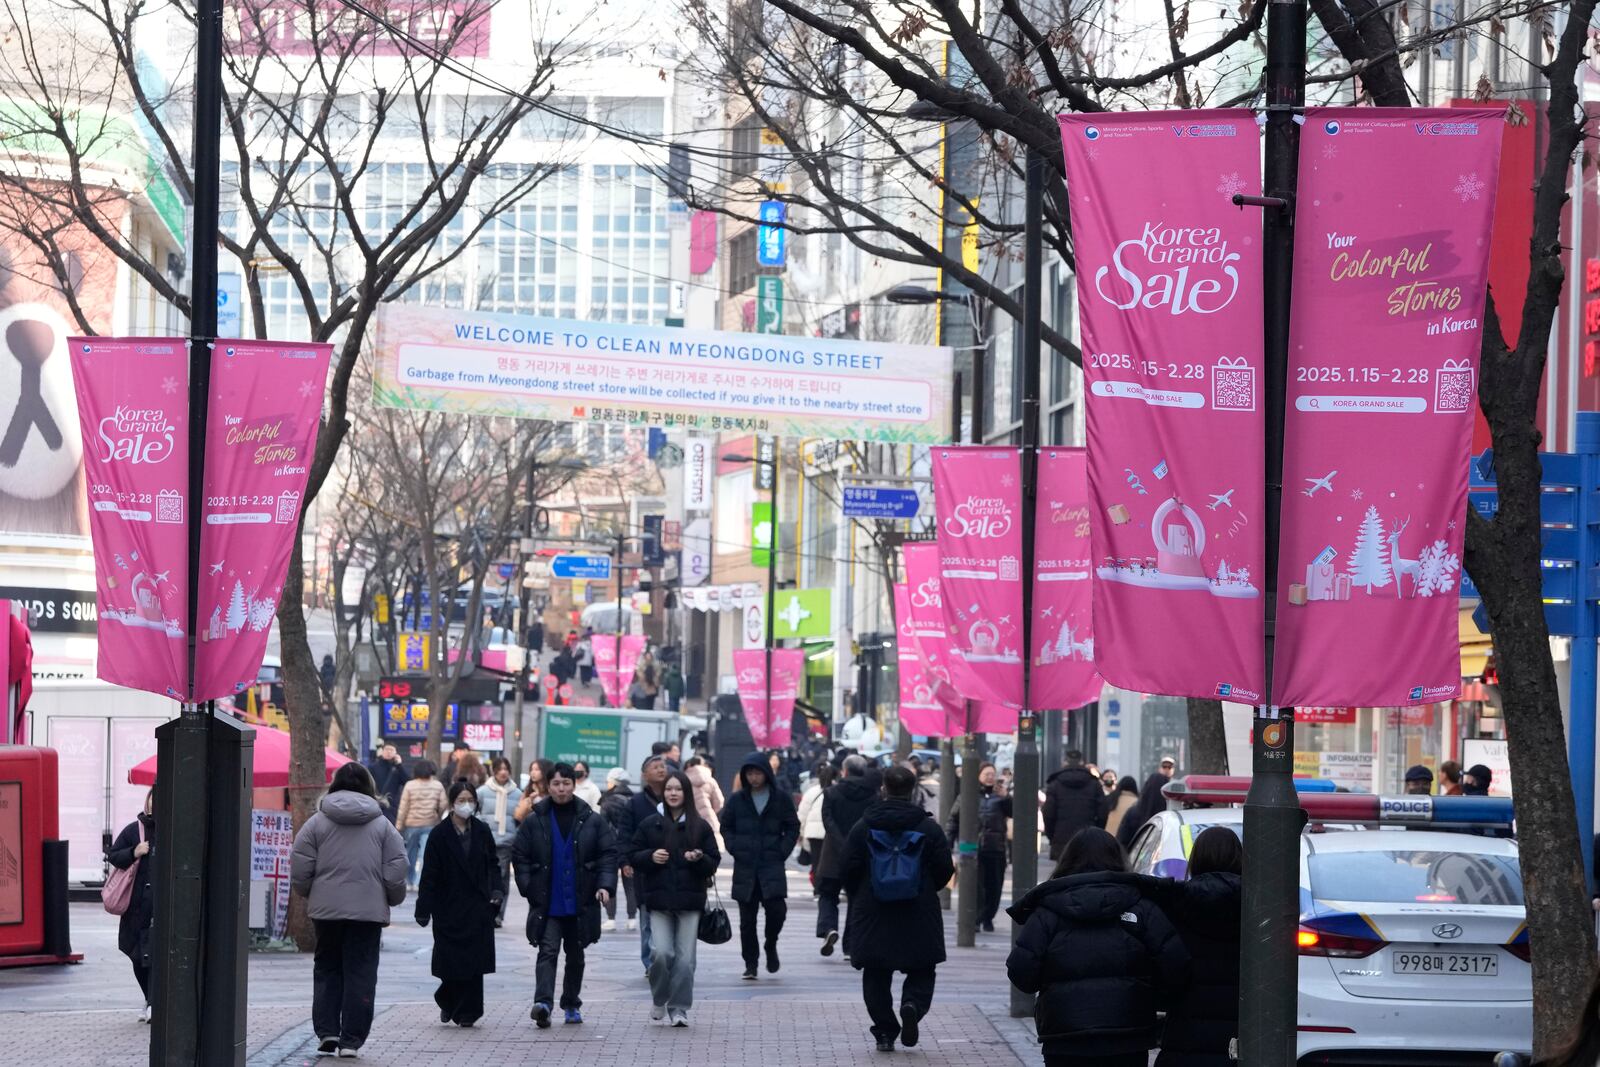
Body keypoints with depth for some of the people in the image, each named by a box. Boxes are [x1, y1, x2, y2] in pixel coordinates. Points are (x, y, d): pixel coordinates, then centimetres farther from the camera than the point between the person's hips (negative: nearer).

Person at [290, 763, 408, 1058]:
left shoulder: (317, 823, 0)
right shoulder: (382, 825, 3)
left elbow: (300, 871, -2)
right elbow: (397, 873, 0)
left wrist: (309, 894, 16)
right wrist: (391, 899, 17)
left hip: (326, 909, 0)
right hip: (368, 910, 0)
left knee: (326, 970, 13)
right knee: (360, 973, 3)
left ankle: (327, 1032, 4)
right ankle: (351, 1039, 0)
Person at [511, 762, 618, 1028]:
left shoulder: (593, 821, 2)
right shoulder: (534, 822, 1)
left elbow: (608, 854, 1)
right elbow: (519, 857, 4)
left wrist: (605, 885, -12)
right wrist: (529, 888, -5)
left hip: (581, 903, 2)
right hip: (547, 903, -2)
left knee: (576, 954, 13)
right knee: (548, 951, -14)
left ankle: (571, 1004, 26)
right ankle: (543, 1002, -25)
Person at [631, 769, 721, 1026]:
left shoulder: (700, 827, 6)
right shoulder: (650, 825, 7)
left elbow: (713, 863, 6)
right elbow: (634, 856, 9)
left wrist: (699, 858, -14)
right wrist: (650, 857, -10)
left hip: (689, 899, 0)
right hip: (659, 899, 0)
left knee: (685, 957, -3)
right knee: (661, 952, -11)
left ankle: (679, 1009, 6)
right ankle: (659, 1000, 13)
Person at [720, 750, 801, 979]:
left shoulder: (781, 798, 4)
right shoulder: (737, 800, 6)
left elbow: (793, 827, 9)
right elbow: (726, 827, 13)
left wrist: (783, 851, -3)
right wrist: (735, 849, -2)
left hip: (772, 866, -1)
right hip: (745, 867, 1)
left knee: (777, 908, -16)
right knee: (747, 919, 2)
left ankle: (771, 944, 12)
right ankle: (750, 963, 11)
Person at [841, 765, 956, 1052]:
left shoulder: (863, 827, -3)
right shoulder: (929, 828, -4)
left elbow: (850, 870, -2)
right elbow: (945, 870, -1)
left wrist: (858, 899, 16)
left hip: (873, 915, 1)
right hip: (919, 917, -1)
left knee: (876, 976, 10)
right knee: (921, 973, 9)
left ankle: (884, 1032, 5)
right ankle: (913, 1005, -20)